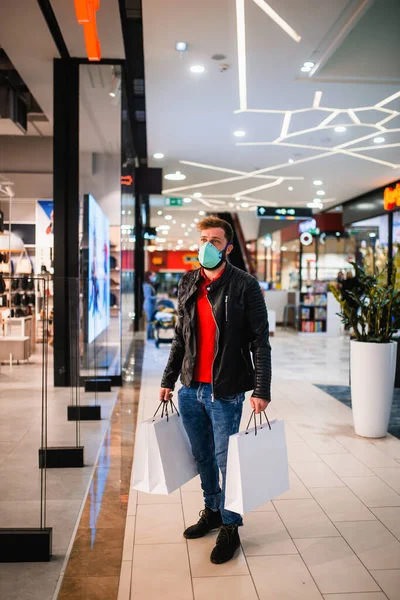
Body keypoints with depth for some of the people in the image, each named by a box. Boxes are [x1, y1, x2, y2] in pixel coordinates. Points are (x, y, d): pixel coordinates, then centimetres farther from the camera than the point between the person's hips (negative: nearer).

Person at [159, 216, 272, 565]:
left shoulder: (245, 286, -10)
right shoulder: (188, 284, 7)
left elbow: (260, 342, -10)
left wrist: (262, 390, -16)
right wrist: (168, 379, 13)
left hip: (225, 391, -5)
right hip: (190, 389, 6)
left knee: (226, 460, 5)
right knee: (202, 456, 19)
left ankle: (230, 529, 24)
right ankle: (212, 510, 40)